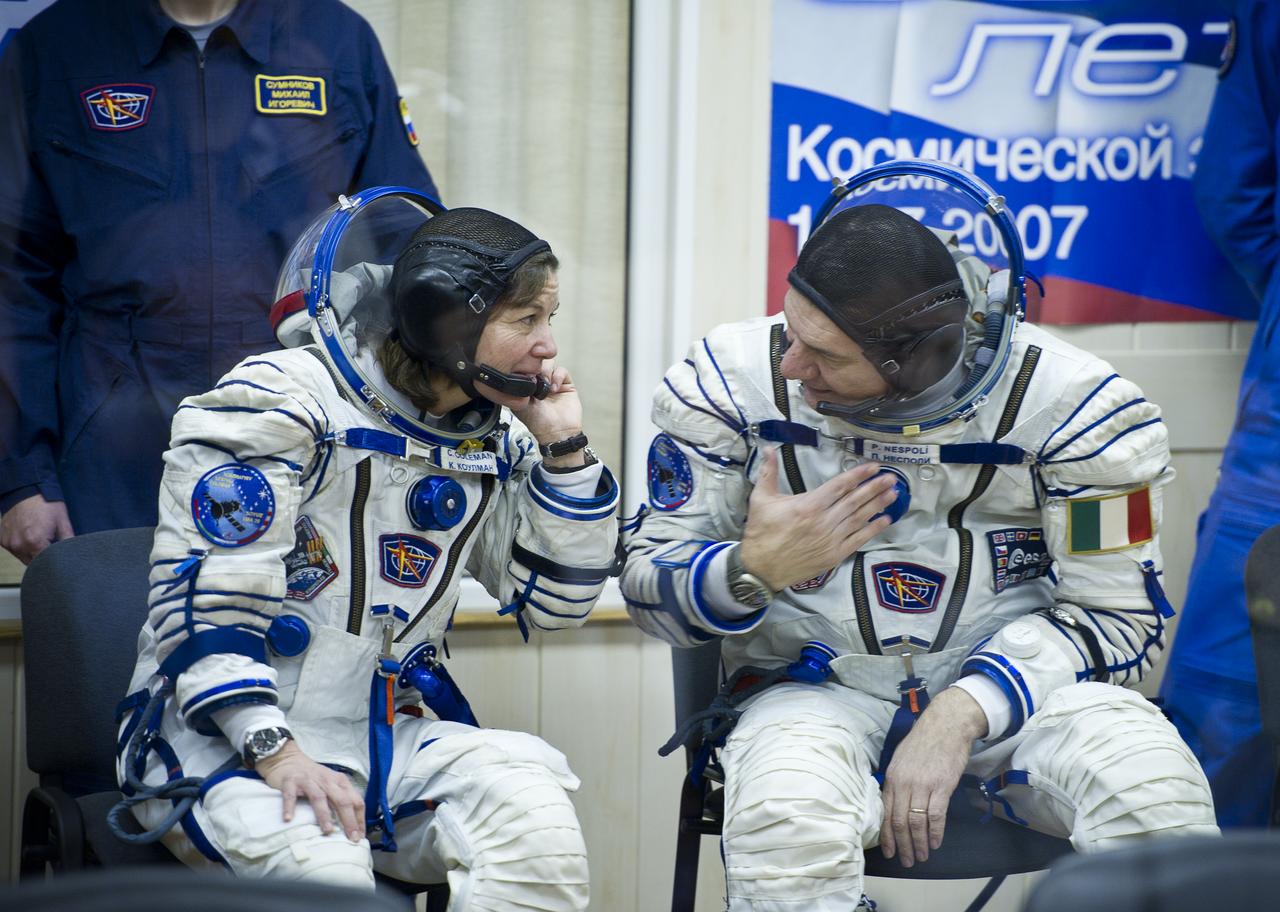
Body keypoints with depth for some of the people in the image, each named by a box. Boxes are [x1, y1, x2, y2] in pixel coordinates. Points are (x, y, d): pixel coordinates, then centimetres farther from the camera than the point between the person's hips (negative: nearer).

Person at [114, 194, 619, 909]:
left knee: (536, 822, -23)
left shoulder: (490, 438, 10)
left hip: (386, 736, 6)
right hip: (223, 738, -6)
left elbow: (554, 603, 12)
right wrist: (276, 752, -26)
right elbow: (207, 601, -16)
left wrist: (565, 449, 0)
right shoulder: (283, 403, -11)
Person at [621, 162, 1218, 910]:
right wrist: (754, 569, -21)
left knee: (1157, 793, -32)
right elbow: (649, 581, 2)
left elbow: (1119, 616, -5)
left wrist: (959, 720, -19)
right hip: (819, 688, 0)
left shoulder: (1070, 401, -8)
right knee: (786, 820, -36)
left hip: (1011, 682, 0)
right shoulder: (736, 379, -4)